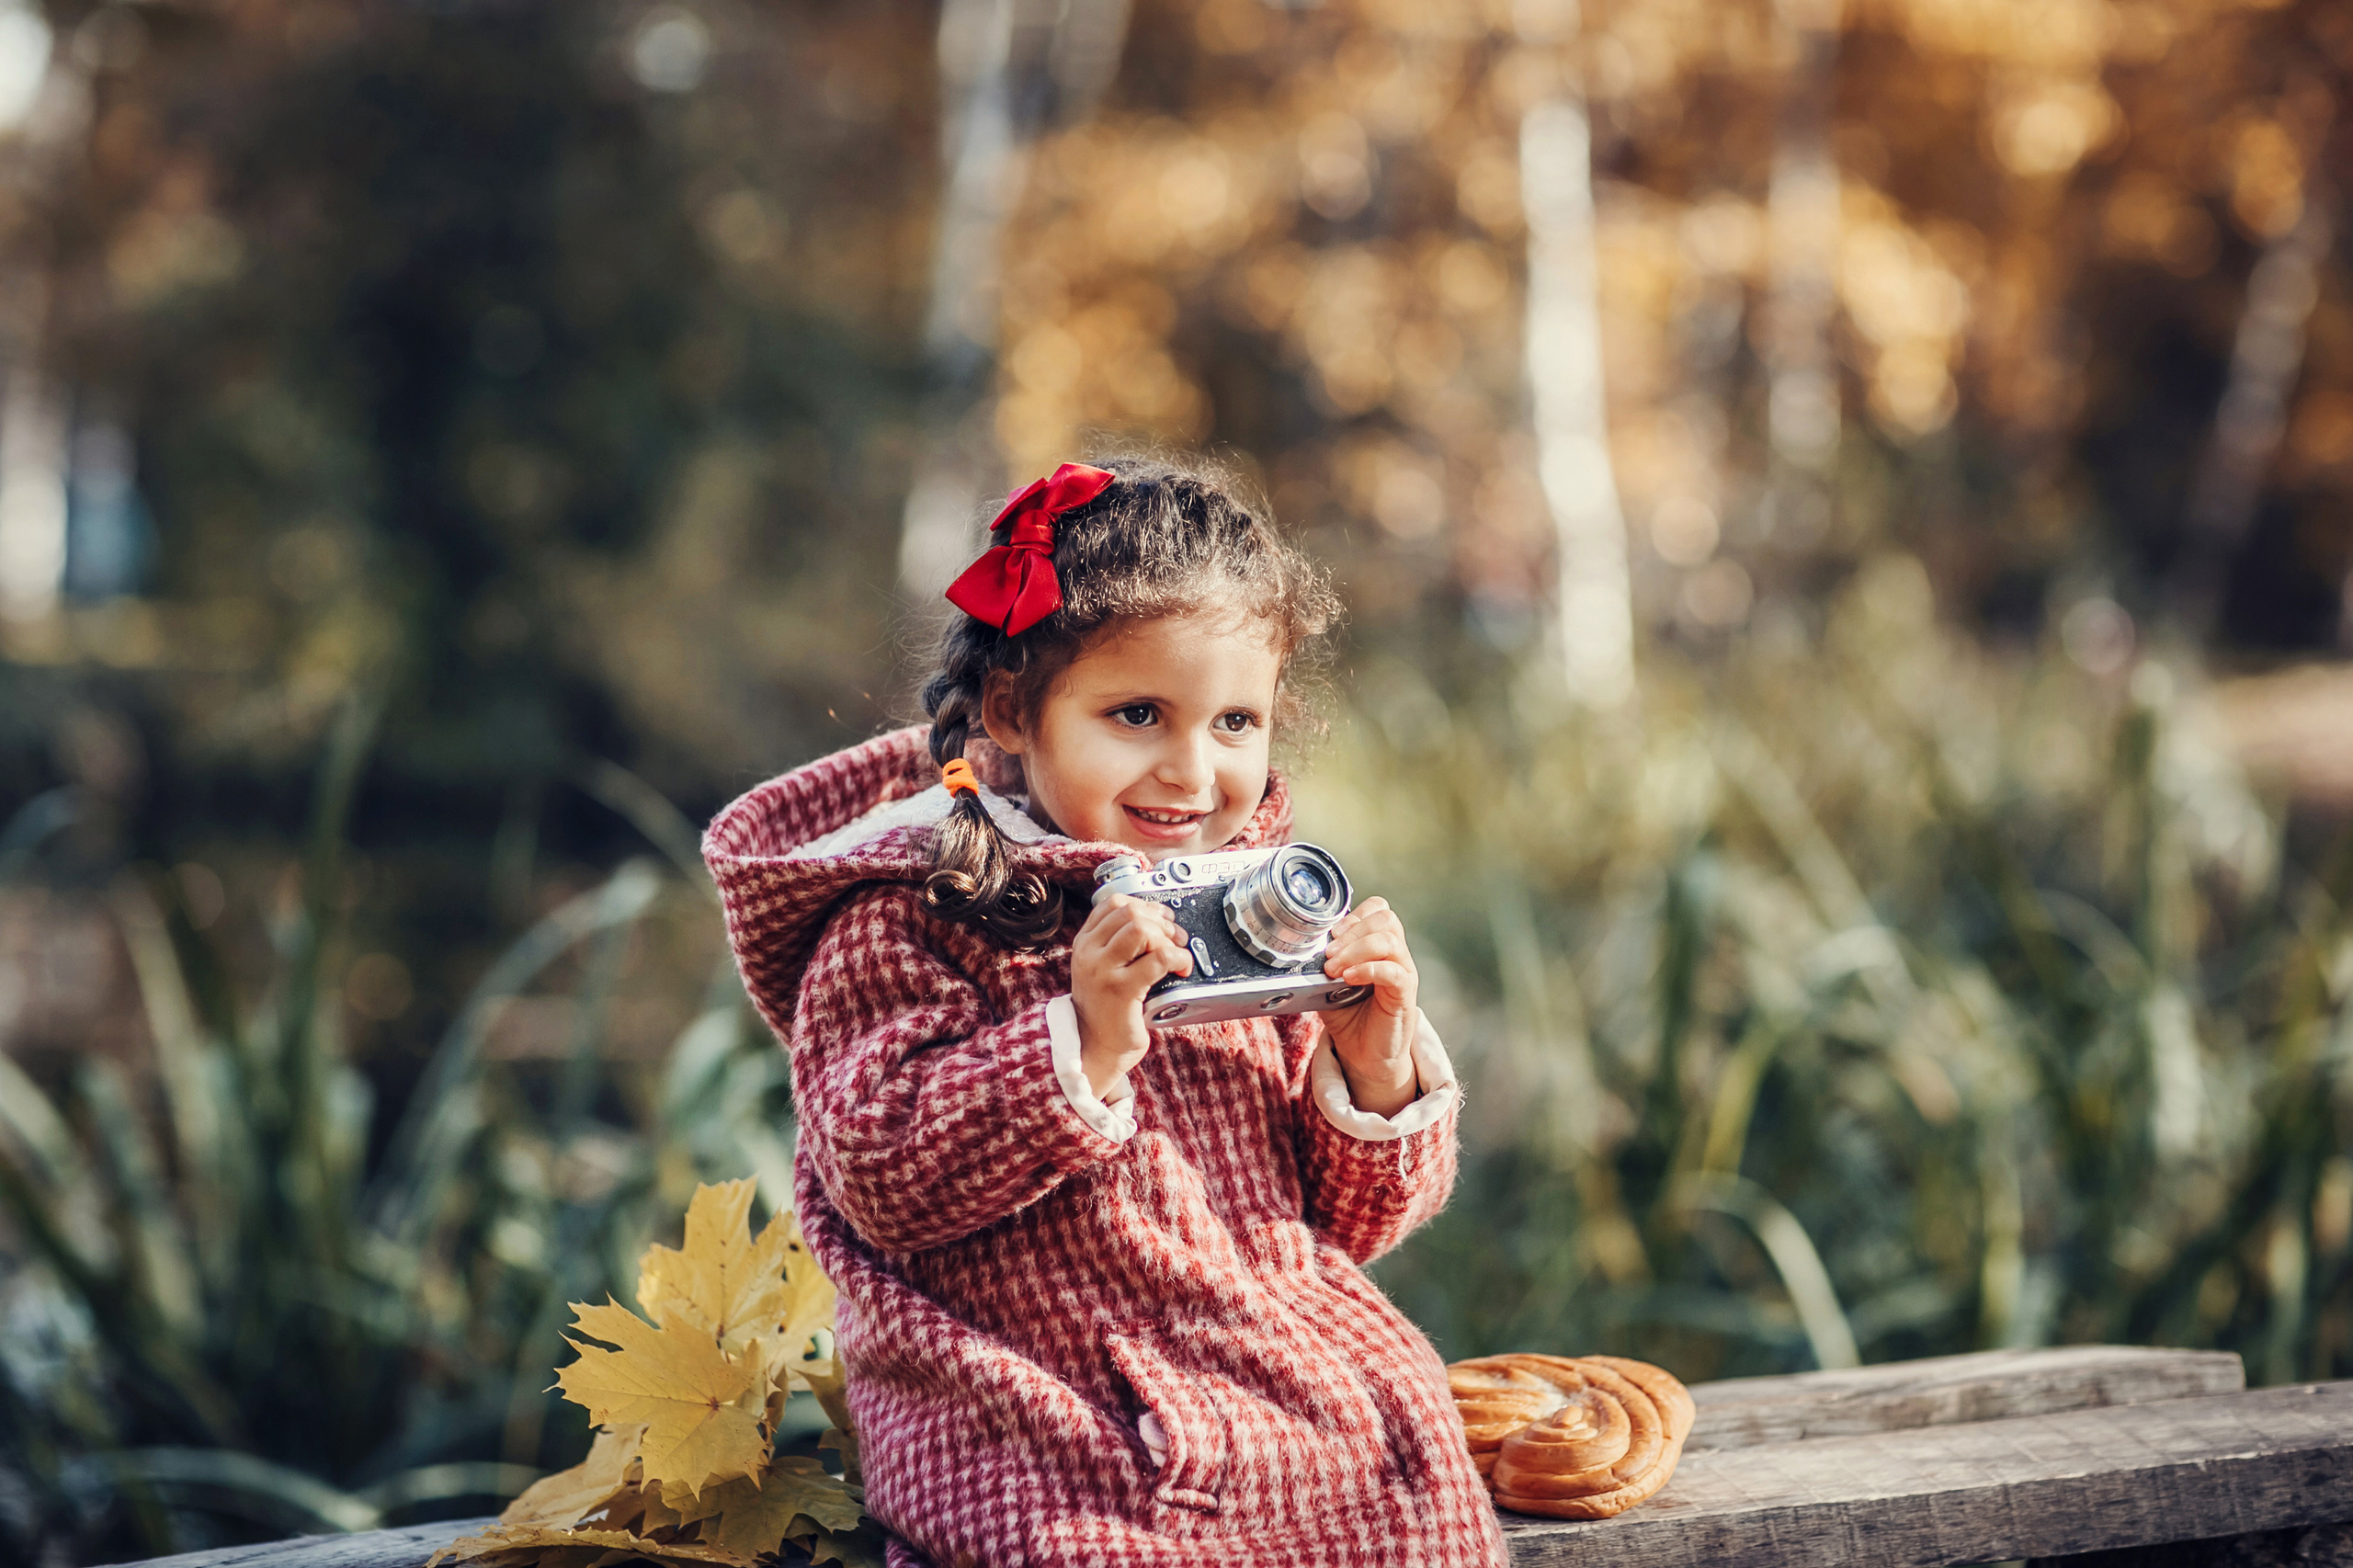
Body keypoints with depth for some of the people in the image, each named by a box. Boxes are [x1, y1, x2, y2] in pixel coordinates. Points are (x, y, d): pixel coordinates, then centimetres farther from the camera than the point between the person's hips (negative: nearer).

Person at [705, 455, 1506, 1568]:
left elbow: (1349, 1222, 13)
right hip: (1048, 1430, -4)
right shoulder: (908, 922, -3)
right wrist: (1085, 1045, -23)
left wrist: (1375, 1070, -7)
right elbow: (882, 1182, -14)